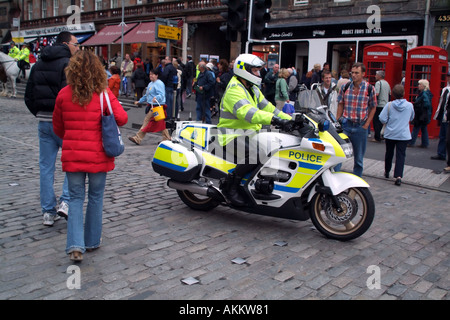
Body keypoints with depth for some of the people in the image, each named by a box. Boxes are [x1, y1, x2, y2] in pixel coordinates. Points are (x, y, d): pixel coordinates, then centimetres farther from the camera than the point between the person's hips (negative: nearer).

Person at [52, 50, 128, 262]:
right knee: (95, 197, 14)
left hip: (72, 155, 1)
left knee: (76, 198, 10)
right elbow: (122, 119, -12)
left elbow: (58, 127, 6)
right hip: (98, 155, -1)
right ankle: (92, 241, 25)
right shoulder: (104, 94, -10)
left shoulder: (64, 94, -3)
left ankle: (75, 245, -2)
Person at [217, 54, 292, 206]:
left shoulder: (253, 89, 17)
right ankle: (230, 184, -20)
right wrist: (273, 119, -44)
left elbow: (266, 106, 14)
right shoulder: (234, 89, -16)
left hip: (249, 134, 10)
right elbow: (247, 112, -32)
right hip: (233, 136, -10)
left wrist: (289, 119, 2)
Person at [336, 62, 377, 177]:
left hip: (361, 127, 0)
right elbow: (340, 105, 8)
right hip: (345, 125, 1)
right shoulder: (345, 87, 2)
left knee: (359, 158, 10)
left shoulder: (370, 89, -3)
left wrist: (366, 124, -5)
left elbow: (373, 108, 2)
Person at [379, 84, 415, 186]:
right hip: (403, 135, -1)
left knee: (389, 153, 17)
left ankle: (387, 171, 34)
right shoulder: (410, 105, -4)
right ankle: (398, 176, -16)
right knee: (400, 155, -2)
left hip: (390, 134, 1)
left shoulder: (389, 105, -9)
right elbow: (411, 118, 12)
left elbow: (382, 119, -12)